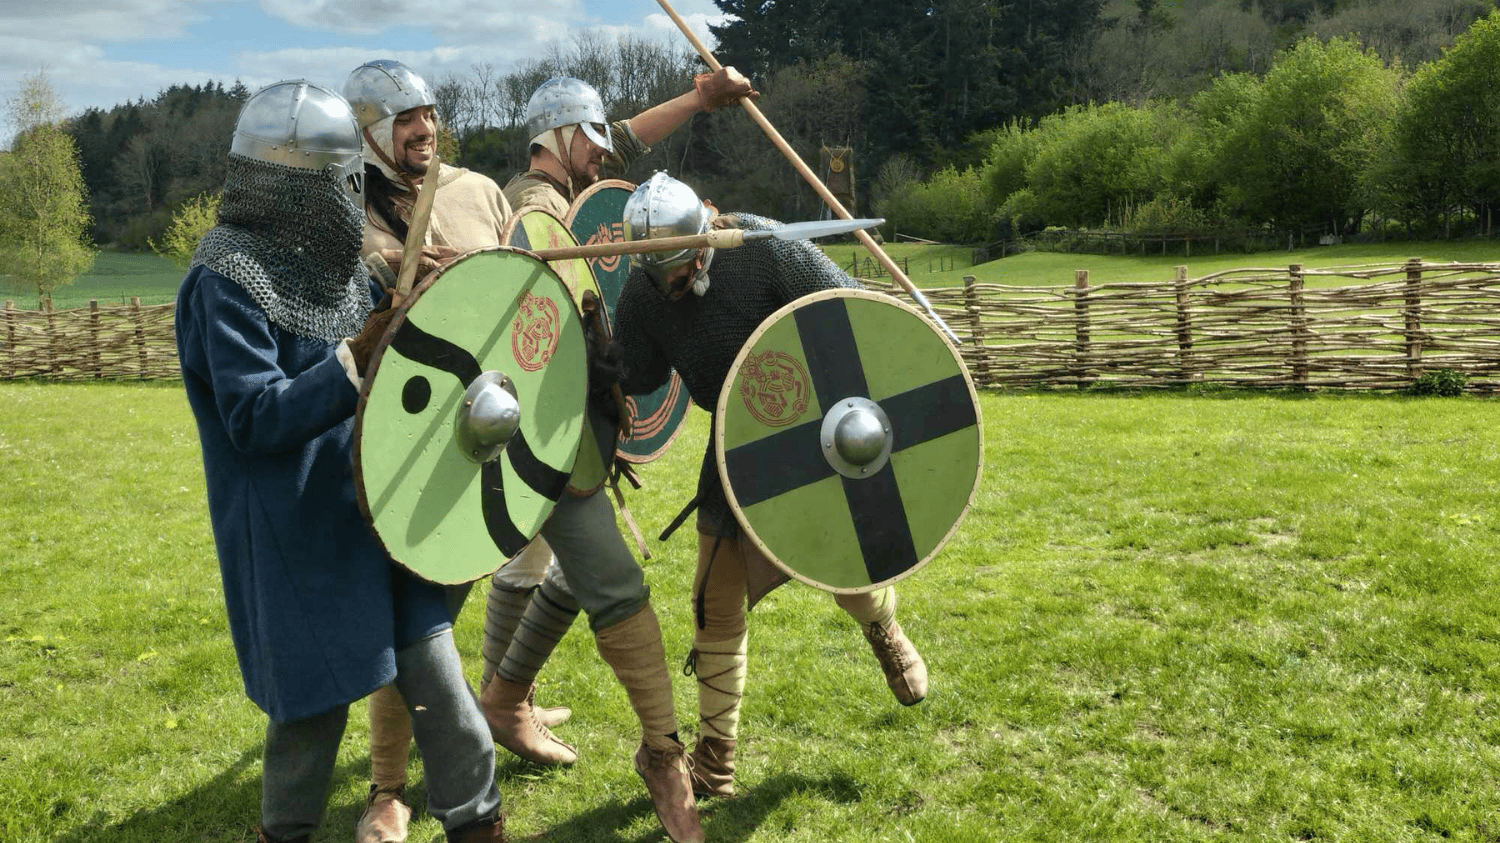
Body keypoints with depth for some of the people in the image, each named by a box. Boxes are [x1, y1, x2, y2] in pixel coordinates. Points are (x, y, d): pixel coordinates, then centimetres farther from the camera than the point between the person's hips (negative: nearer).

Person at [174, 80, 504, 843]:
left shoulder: (332, 259, 7)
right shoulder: (227, 280, -16)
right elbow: (254, 418, -21)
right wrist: (355, 358, -28)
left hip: (370, 509, 7)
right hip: (293, 536, -7)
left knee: (431, 664, 9)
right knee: (316, 694, 8)